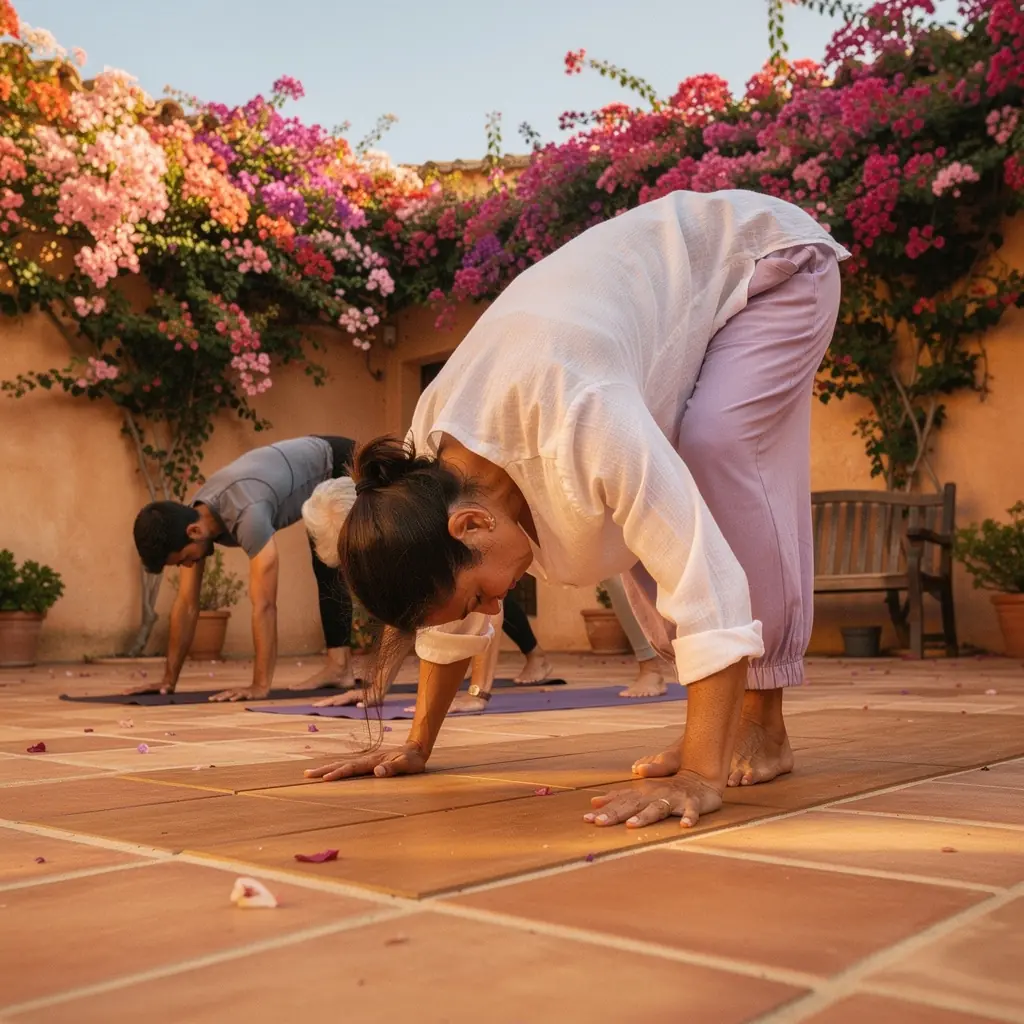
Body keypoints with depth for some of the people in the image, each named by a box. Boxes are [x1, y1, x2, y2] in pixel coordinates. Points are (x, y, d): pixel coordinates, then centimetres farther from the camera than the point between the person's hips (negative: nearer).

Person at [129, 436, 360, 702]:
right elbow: (187, 603, -7)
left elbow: (264, 604, -42)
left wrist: (260, 685, -40)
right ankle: (339, 665, 3)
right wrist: (169, 678, -7)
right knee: (326, 571, 3)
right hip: (320, 479, 8)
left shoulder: (246, 515, -42)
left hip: (342, 466, -8)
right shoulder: (191, 519, -14)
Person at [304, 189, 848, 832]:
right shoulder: (432, 454, -16)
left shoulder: (579, 419, -43)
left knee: (717, 449, -28)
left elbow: (706, 581, -44)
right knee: (629, 522, -8)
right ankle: (719, 719, 3)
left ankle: (763, 726, -16)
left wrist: (699, 776, -44)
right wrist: (417, 746, 3)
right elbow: (449, 613, -2)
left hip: (771, 260, -6)